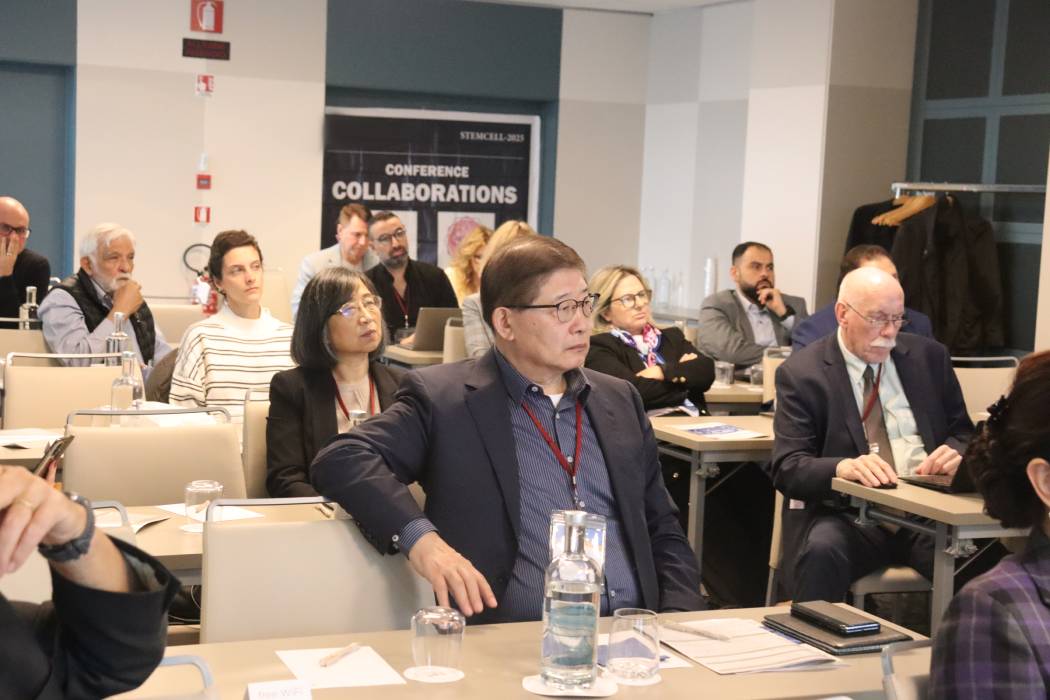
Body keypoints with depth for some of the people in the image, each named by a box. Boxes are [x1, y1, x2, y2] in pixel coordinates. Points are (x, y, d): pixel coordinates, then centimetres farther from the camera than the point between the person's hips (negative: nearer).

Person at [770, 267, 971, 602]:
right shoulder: (801, 373, 1)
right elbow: (787, 468, -6)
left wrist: (955, 452, -8)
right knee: (821, 550, -35)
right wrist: (843, 467, -28)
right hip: (847, 513, -2)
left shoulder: (929, 356, 13)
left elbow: (964, 434, 18)